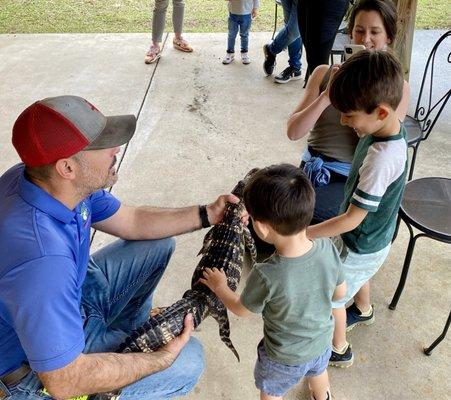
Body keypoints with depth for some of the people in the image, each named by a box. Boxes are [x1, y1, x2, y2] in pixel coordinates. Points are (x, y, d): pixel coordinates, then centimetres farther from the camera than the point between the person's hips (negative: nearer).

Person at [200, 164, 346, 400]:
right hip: (322, 344, 4)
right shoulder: (328, 249, -28)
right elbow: (340, 293, -9)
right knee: (318, 372, 38)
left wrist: (219, 287, 0)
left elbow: (241, 310, -19)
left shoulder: (266, 276, -40)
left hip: (285, 358, -4)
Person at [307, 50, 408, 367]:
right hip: (375, 236, 9)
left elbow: (352, 220, -32)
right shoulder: (392, 126, -17)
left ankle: (338, 350, 39)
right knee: (358, 276, 36)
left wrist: (302, 233, -27)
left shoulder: (381, 160, -41)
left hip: (361, 246, -9)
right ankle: (363, 311, 66)